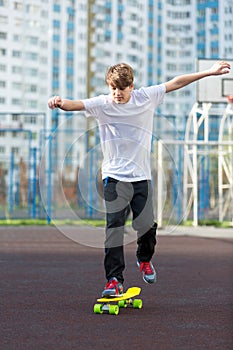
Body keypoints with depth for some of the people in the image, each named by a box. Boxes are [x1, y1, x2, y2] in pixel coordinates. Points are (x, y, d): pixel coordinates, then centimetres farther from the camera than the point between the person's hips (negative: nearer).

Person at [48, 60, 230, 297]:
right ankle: (114, 279, -6)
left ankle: (144, 259, 31)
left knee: (146, 226, -1)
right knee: (114, 228, -11)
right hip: (115, 177, -2)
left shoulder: (145, 97, 2)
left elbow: (175, 83, 8)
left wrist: (210, 72, 10)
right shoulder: (102, 104, -5)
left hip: (142, 176, 2)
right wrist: (61, 103, -45)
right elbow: (78, 104, -22)